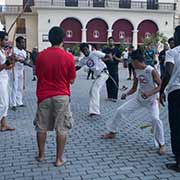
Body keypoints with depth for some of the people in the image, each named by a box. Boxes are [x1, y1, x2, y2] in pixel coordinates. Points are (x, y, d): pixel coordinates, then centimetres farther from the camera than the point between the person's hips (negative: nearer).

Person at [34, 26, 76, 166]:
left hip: (44, 96, 3)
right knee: (62, 129, 7)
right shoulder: (68, 57, -10)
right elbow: (72, 80, -5)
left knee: (42, 127, 17)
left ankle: (41, 155, 29)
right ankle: (59, 159, 12)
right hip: (61, 96, -2)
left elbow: (37, 74, 8)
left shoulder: (41, 55, -4)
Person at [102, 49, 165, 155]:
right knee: (120, 110, 3)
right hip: (139, 98, 6)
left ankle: (161, 144, -8)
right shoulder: (136, 71, -2)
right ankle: (112, 132, 23)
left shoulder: (152, 71, -21)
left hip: (151, 99, -6)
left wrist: (149, 94, -37)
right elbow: (134, 88, 5)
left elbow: (160, 85, -23)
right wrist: (126, 94, -14)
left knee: (155, 119, -28)